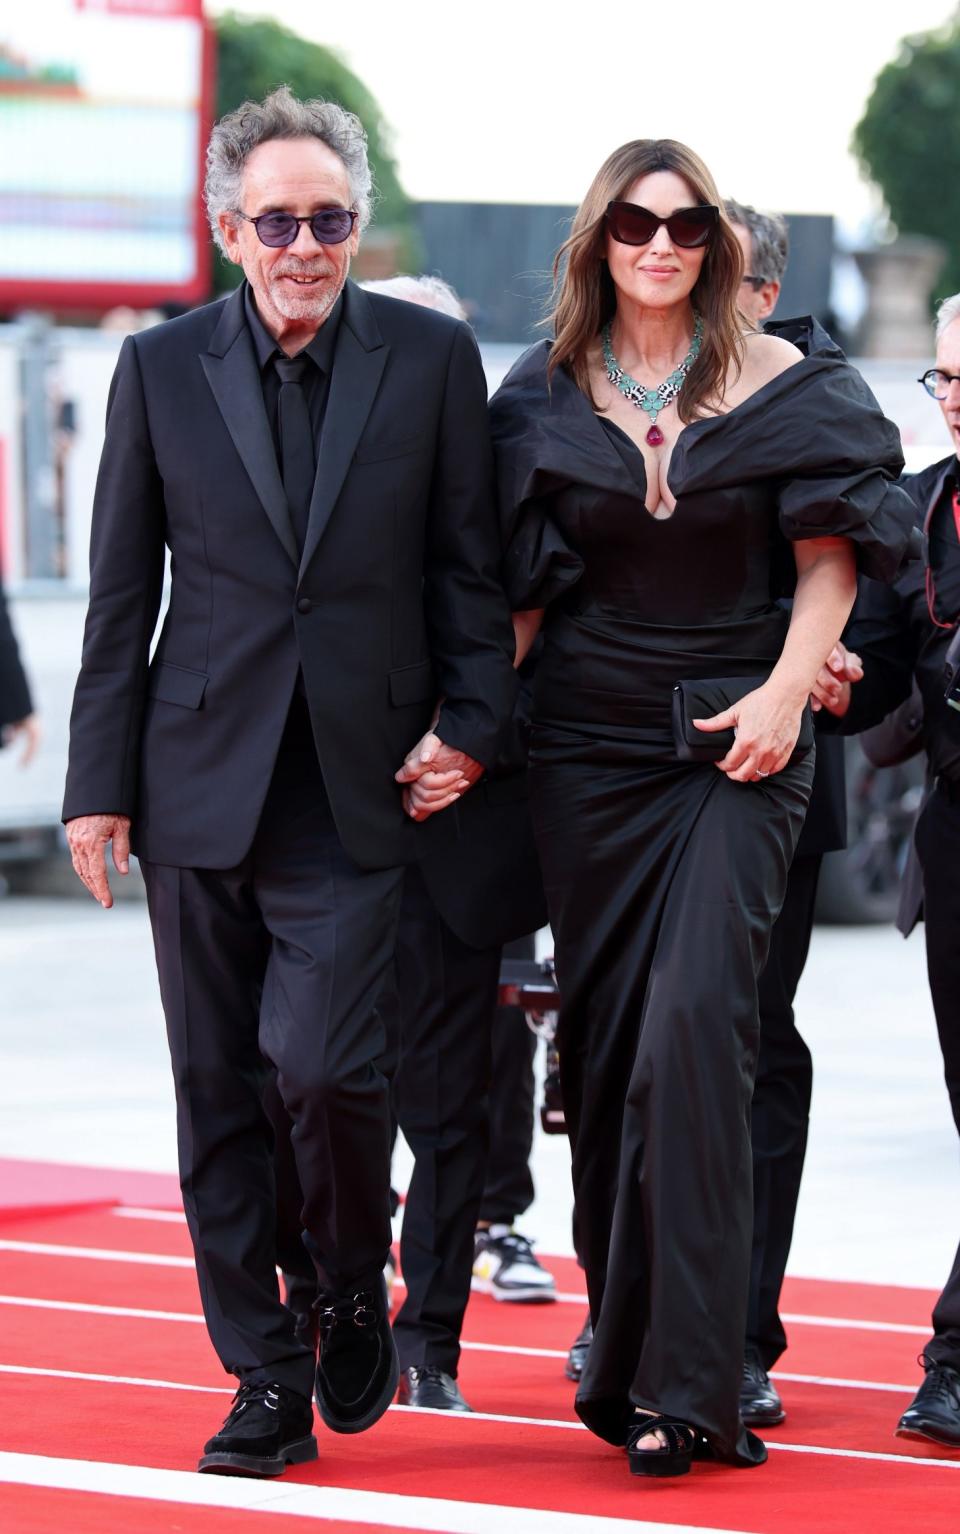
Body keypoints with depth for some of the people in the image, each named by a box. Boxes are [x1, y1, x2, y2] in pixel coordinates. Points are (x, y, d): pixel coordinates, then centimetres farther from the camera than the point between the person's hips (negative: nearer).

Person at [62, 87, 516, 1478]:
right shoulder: (162, 369, 5)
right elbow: (122, 594, 7)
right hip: (201, 783, 2)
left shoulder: (432, 359, 3)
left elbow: (470, 569, 7)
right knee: (220, 1095, 5)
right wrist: (98, 782, 4)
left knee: (323, 1063, -16)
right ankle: (268, 1379, 15)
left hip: (355, 790, -2)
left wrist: (467, 728, -3)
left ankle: (354, 1288, 13)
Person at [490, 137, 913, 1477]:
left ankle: (684, 1378, -18)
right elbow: (517, 585, 9)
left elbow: (829, 555, 3)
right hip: (590, 748, 3)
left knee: (694, 1024, -16)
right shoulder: (548, 395, 7)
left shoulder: (781, 384, 1)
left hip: (735, 747, -3)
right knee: (605, 1043, 5)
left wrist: (789, 687, -11)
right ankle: (626, 1350, 17)